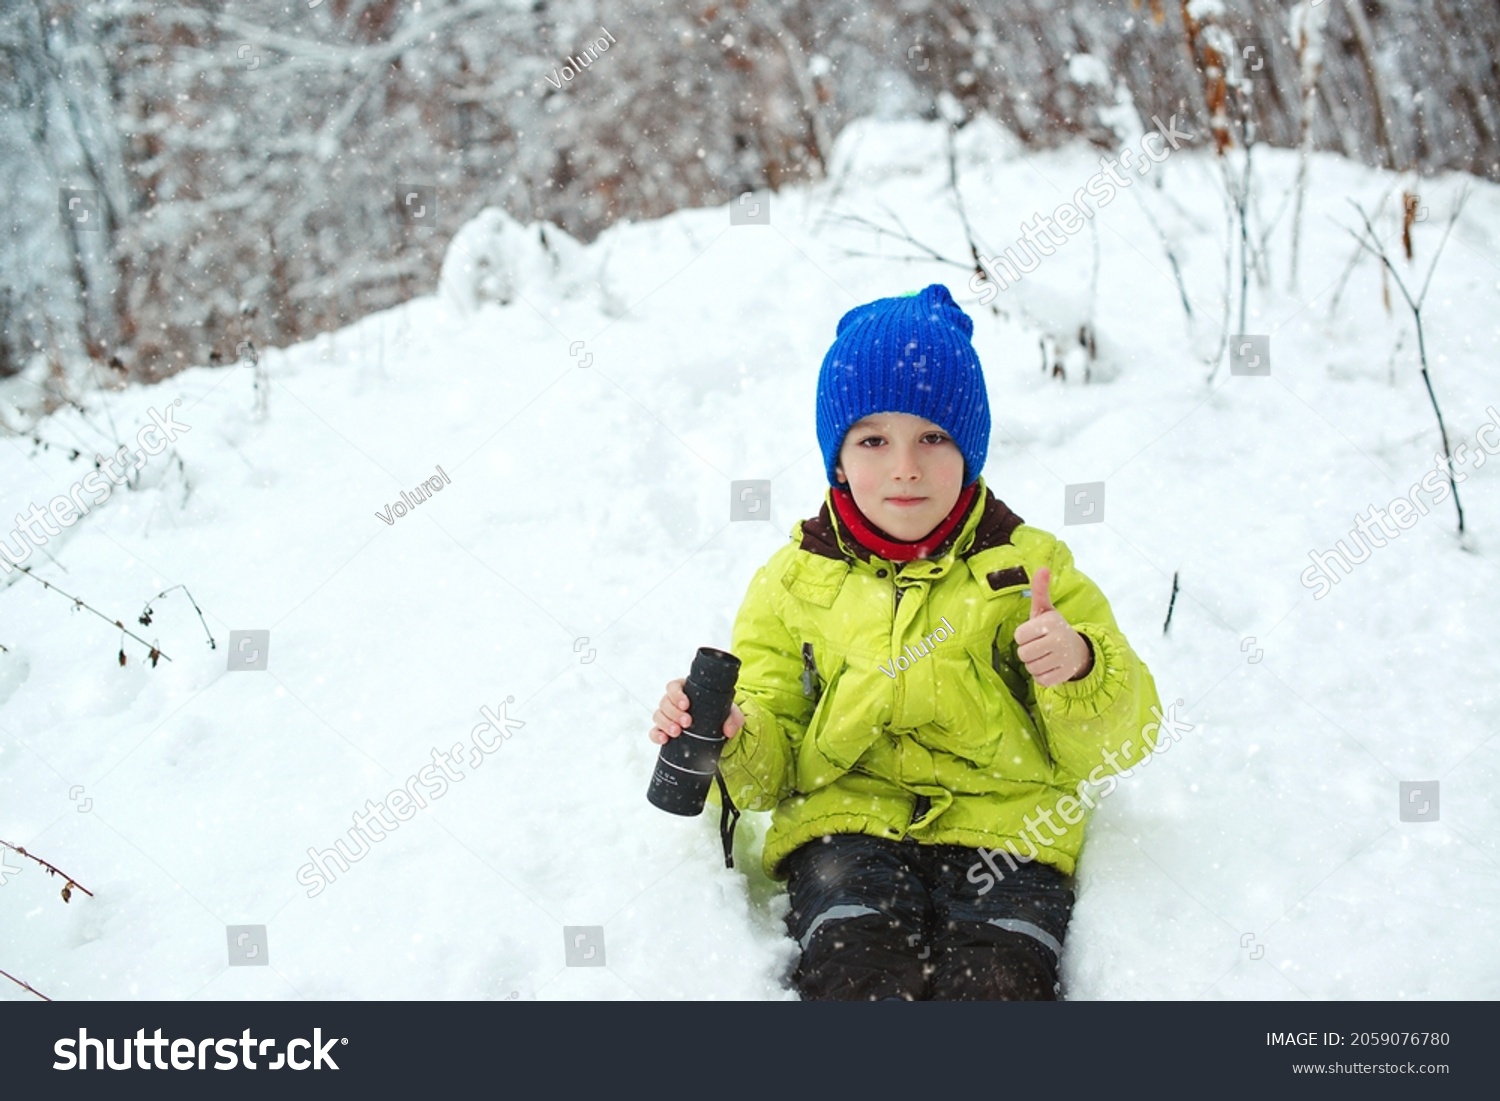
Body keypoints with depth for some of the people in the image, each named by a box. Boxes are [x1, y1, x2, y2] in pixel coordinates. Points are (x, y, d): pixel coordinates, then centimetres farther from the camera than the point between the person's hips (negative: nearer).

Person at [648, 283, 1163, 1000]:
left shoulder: (1027, 566, 10)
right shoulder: (795, 582, 13)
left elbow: (1118, 741, 8)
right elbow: (770, 765, 15)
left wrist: (1079, 671, -15)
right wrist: (729, 739, -9)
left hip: (1001, 822, 0)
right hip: (844, 817, 1)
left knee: (1001, 974, -30)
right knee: (856, 964, -31)